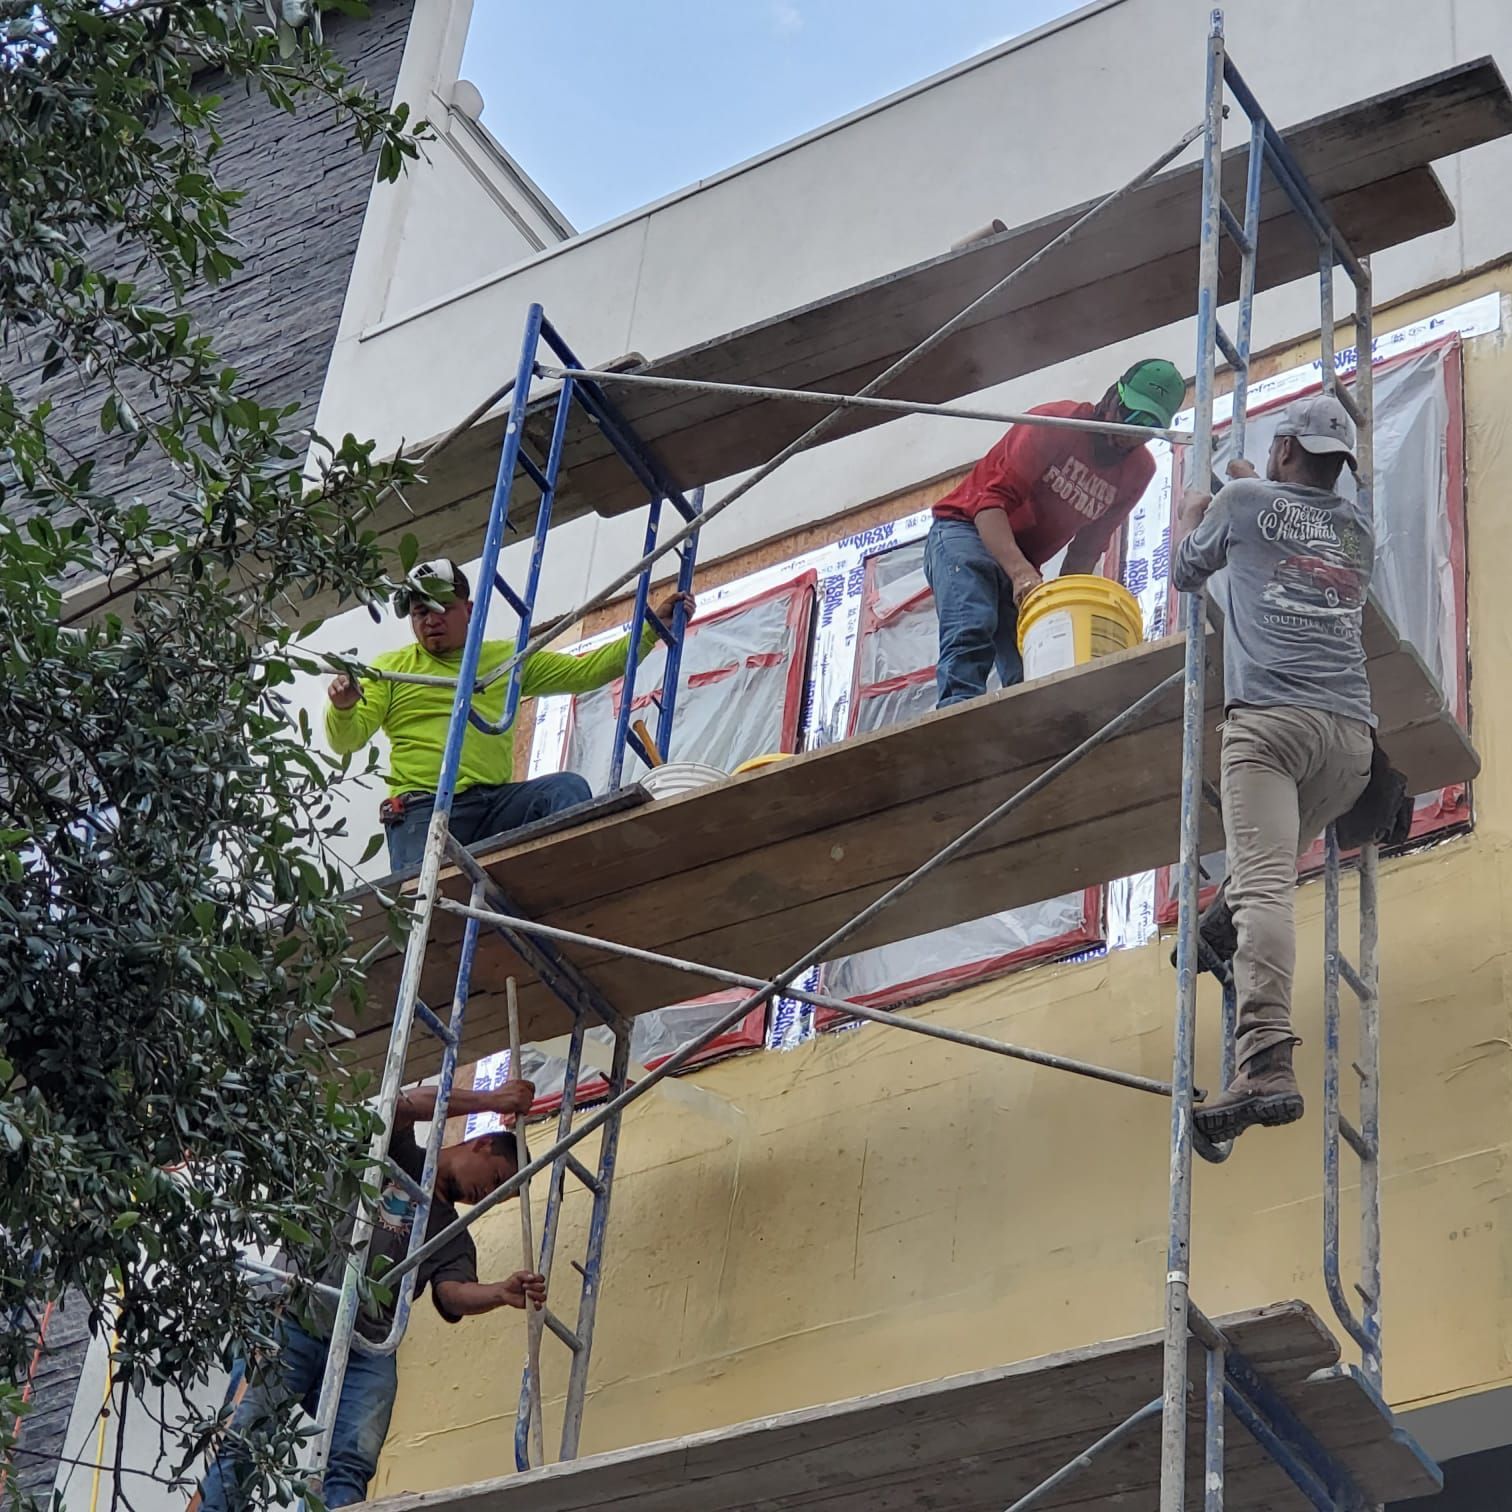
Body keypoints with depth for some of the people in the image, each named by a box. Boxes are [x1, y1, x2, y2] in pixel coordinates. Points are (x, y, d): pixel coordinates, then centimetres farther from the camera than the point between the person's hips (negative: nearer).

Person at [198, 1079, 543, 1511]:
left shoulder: (454, 1238, 23)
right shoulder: (395, 1154, 14)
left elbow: (454, 1294, 2)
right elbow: (407, 1103, -7)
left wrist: (503, 1293, -19)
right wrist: (491, 1101, -9)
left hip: (366, 1350, 4)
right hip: (294, 1317, -4)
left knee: (351, 1467, -17)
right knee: (241, 1444, -14)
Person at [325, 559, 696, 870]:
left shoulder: (507, 659, 24)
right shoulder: (391, 668, 17)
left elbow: (586, 671, 23)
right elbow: (346, 740, 8)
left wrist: (653, 626, 16)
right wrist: (342, 707, -16)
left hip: (497, 803, 2)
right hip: (423, 809, -2)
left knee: (566, 788, -26)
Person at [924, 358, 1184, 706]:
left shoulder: (1138, 471, 1)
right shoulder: (1056, 421, -17)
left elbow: (1088, 548, 3)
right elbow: (993, 499, -24)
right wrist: (1020, 573, -39)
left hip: (1022, 563, 6)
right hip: (965, 529, -6)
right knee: (972, 631, -31)